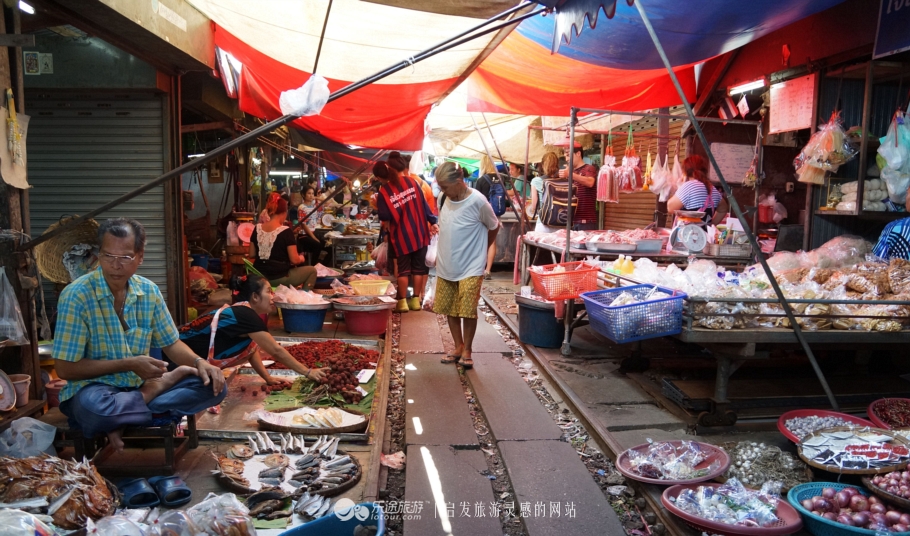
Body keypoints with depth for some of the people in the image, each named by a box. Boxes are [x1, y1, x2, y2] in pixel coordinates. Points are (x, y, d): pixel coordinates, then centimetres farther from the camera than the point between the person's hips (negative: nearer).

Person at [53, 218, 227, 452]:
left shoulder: (149, 291, 0)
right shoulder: (77, 295, -15)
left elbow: (171, 343, 9)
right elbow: (65, 368, -15)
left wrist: (199, 362, -12)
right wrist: (129, 364, -20)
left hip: (140, 386, 5)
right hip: (95, 389, -5)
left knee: (214, 385, -12)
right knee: (93, 407, -40)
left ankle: (122, 420, -15)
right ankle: (153, 394, -9)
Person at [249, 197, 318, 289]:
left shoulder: (257, 228, -1)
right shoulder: (286, 231, -18)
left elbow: (252, 254, 7)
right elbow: (295, 260, -17)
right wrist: (301, 258, 5)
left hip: (259, 276, 7)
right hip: (279, 278, -6)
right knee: (312, 271, 16)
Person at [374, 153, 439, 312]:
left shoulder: (384, 192, -10)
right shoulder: (411, 181, 0)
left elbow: (385, 217, -10)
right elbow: (424, 204, 2)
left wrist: (379, 210, 10)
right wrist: (433, 221, 8)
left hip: (401, 236, -3)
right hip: (419, 232, 3)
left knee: (403, 269, 7)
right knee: (419, 267, 9)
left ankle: (402, 301, 10)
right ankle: (416, 300, 16)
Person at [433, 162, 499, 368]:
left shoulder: (477, 201, -15)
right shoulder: (443, 199, 0)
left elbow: (494, 227, -1)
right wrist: (441, 254, 13)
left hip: (470, 268, -5)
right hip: (445, 267, 6)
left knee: (468, 311, -4)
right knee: (449, 309, 11)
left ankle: (467, 350, 14)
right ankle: (458, 347, 26)